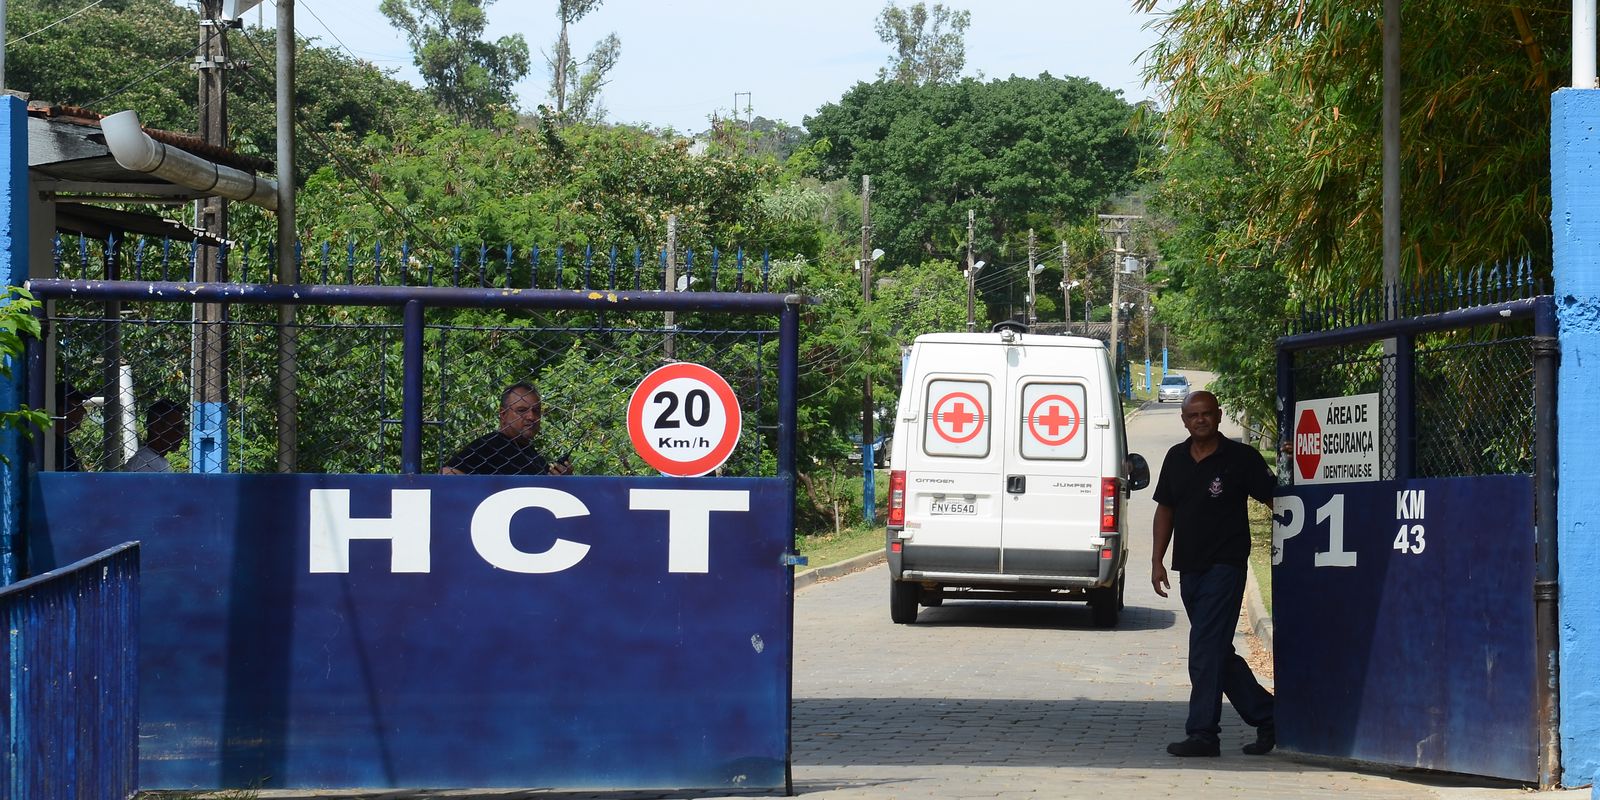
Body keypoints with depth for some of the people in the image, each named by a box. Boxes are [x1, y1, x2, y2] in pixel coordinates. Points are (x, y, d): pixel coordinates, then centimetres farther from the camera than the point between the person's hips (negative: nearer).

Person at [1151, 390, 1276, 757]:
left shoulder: (1241, 458, -5)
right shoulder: (1176, 458, 12)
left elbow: (1274, 499, -3)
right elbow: (1165, 510, 17)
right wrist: (1157, 560, 13)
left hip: (1224, 567, -7)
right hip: (1189, 568, 7)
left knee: (1206, 649, -12)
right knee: (1218, 652, 12)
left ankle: (1202, 733, -9)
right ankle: (1267, 719, 23)